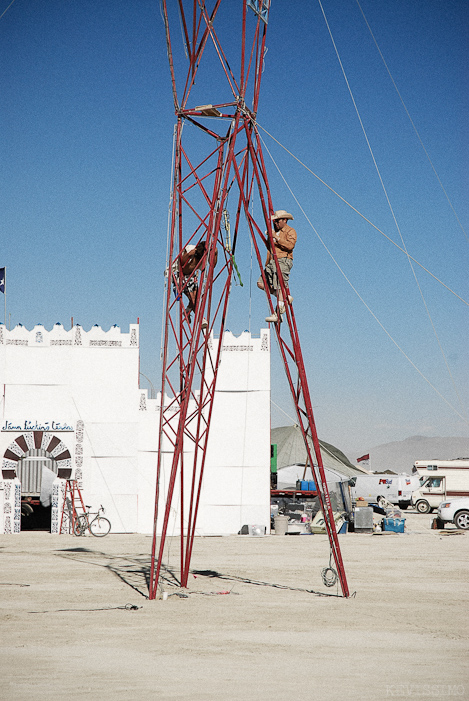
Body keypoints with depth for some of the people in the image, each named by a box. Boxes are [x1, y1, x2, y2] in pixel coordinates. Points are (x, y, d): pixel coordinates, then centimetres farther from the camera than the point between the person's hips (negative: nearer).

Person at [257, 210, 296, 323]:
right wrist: (266, 264, 26)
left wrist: (276, 238, -17)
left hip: (283, 261, -9)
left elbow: (290, 245, -18)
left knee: (280, 286, -18)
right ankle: (286, 297, 4)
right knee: (261, 283, -3)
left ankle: (278, 313, -24)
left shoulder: (290, 231, 0)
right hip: (272, 262, 9)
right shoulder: (274, 232, 25)